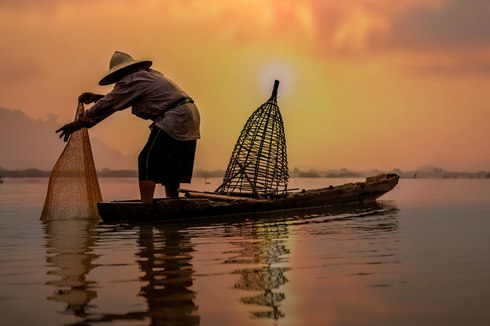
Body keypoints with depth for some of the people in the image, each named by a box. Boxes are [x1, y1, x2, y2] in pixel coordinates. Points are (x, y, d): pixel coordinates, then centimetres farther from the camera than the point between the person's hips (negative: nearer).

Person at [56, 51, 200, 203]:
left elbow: (106, 106, -5)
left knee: (147, 161, -8)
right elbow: (120, 100, 33)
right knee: (170, 167, 13)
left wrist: (77, 124, 1)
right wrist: (97, 97, 27)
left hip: (175, 118, -10)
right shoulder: (149, 74, 24)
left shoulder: (130, 81, -5)